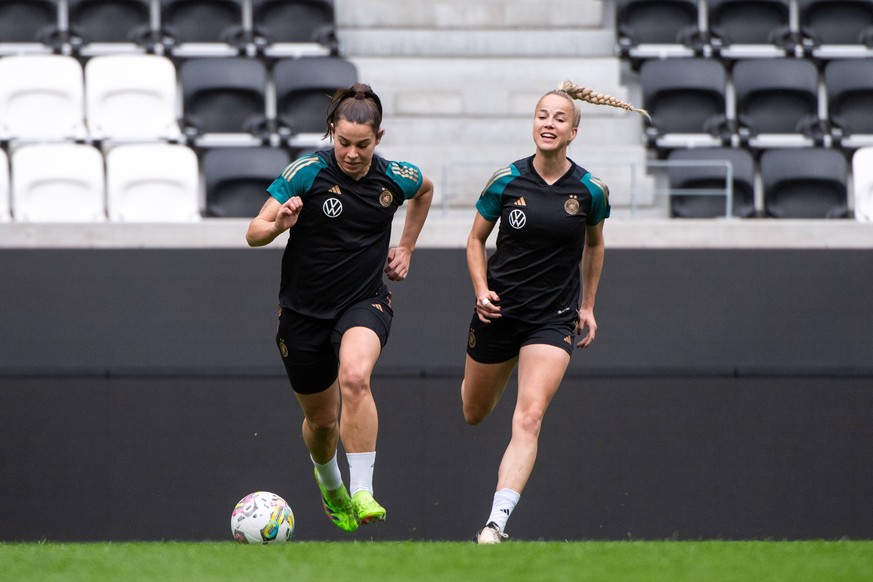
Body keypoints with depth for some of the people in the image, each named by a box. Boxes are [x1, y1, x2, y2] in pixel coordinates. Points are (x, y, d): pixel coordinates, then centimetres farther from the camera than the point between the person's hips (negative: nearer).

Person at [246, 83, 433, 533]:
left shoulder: (396, 179, -7)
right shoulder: (307, 173, -15)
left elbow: (425, 191, 20)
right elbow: (253, 234, -14)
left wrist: (406, 249, 14)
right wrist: (279, 224, -35)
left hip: (364, 302, 0)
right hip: (304, 310, 0)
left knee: (355, 377, -33)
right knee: (321, 418, 12)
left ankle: (362, 492, -31)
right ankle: (329, 483, 47)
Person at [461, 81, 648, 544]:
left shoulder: (590, 191, -5)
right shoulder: (506, 181, -7)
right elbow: (476, 239, 5)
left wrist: (587, 306, 12)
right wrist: (482, 291, -9)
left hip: (555, 317, -1)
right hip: (499, 310, 1)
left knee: (529, 418, -19)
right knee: (474, 413, 18)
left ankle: (496, 523, -23)